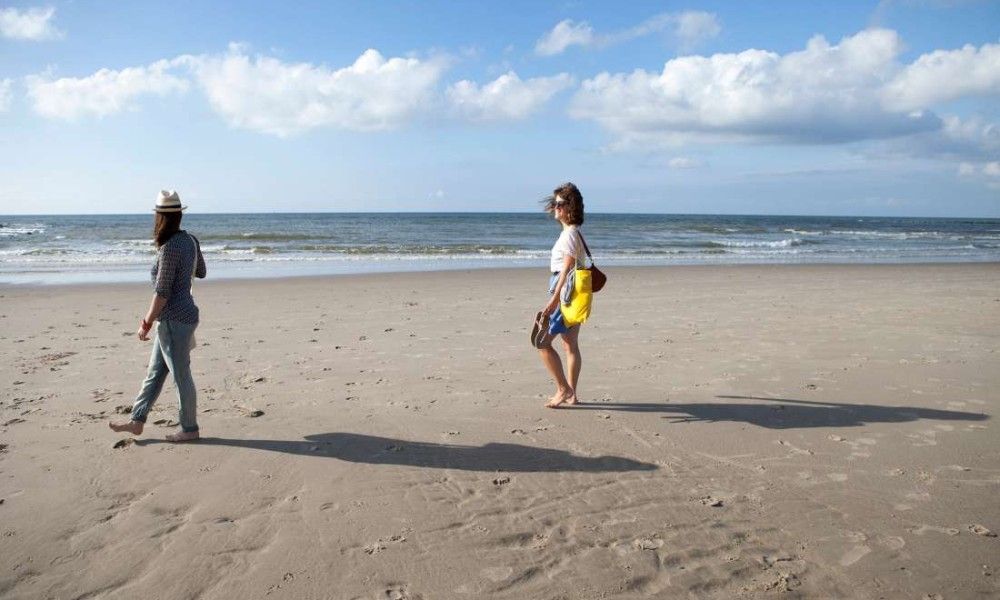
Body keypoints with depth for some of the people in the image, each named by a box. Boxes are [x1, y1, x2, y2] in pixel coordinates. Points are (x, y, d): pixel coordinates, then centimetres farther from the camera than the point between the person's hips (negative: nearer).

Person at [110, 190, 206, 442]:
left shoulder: (169, 248, -21)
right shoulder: (190, 240, 4)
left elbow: (162, 293, -19)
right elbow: (200, 272, 19)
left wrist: (146, 324, -12)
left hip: (174, 319, -9)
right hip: (182, 315, 9)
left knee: (181, 375, 3)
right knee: (155, 372, 16)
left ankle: (189, 429, 15)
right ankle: (137, 421, 26)